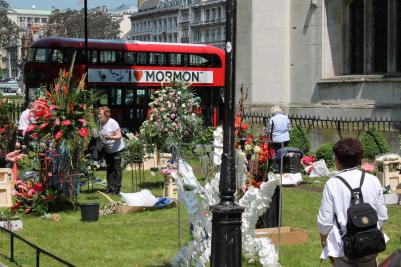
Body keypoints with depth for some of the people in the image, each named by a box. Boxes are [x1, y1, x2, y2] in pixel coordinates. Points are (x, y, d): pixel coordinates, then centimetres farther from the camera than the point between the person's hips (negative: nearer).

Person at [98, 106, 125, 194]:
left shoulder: (112, 123, -20)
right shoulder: (100, 123, -1)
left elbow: (119, 136, -19)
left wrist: (111, 137, -35)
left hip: (117, 148, -6)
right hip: (107, 150, 7)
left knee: (117, 168, -3)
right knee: (109, 168, 10)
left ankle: (117, 188, 1)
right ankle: (110, 187, 16)